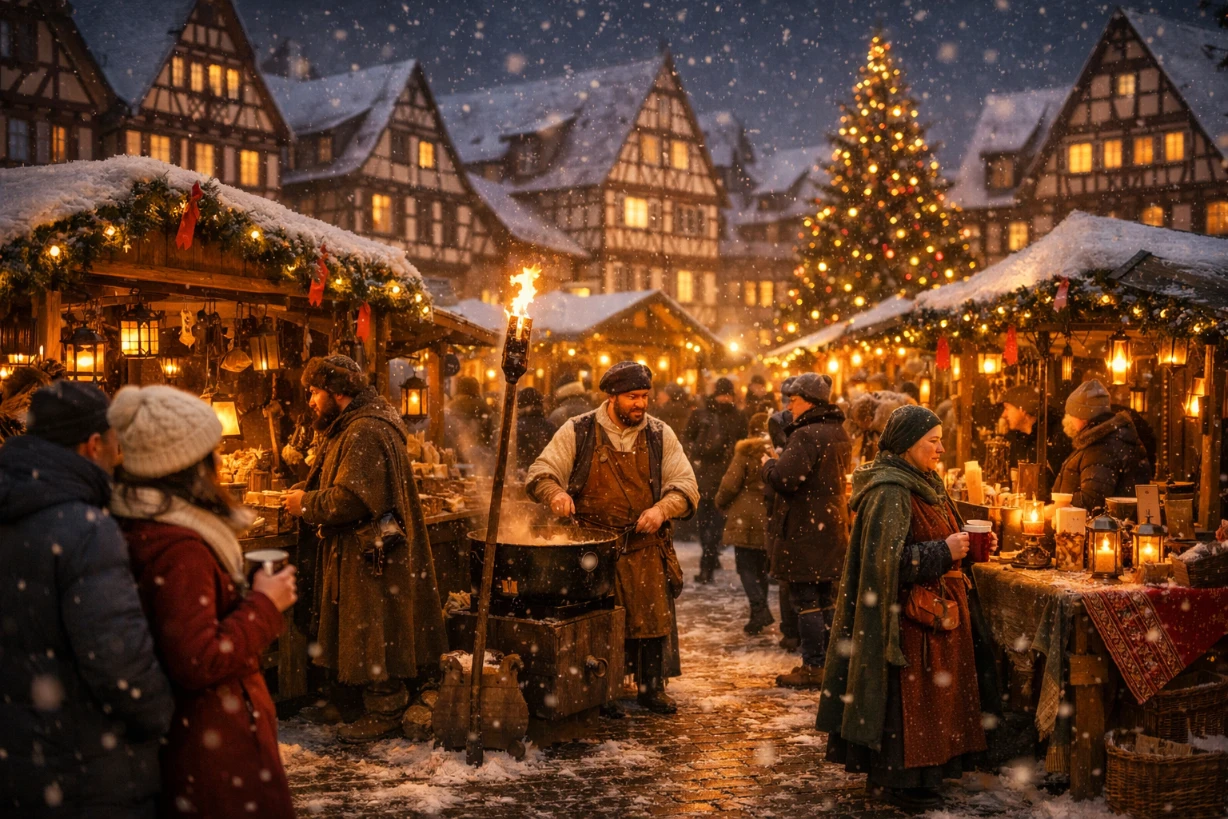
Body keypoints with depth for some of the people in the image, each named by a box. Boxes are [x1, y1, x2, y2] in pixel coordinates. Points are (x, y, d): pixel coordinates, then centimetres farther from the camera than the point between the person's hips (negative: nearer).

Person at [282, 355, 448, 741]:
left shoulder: (366, 434, -21)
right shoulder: (349, 429, 16)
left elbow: (352, 499, -27)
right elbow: (336, 487, 21)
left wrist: (307, 505, -14)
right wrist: (304, 493, 4)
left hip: (371, 557, -11)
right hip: (351, 553, 11)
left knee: (372, 636, -2)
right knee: (348, 632, 18)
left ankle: (384, 712, 9)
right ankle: (342, 702, 29)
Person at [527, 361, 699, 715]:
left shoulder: (660, 436, 7)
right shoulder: (578, 432, 1)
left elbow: (686, 486, 6)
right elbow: (540, 473, 0)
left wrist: (662, 509, -15)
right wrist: (555, 493, -23)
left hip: (644, 546, 2)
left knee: (653, 615, 1)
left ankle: (652, 686, 19)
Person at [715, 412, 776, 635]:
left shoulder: (745, 454, -10)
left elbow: (730, 484, -10)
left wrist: (721, 502, 7)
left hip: (746, 518, -4)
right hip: (770, 520, 4)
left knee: (746, 566, 1)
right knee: (761, 566, 17)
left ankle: (759, 608, -15)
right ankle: (761, 611, 20)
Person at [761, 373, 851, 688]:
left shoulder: (807, 435, -20)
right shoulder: (839, 434, 11)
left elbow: (784, 478, -29)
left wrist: (769, 464, -7)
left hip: (804, 530, -9)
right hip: (832, 528, 9)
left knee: (806, 600, -2)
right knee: (826, 599, 17)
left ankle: (813, 668, 1)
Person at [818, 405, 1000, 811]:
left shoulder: (924, 484, 12)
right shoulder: (889, 493, -18)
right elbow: (887, 559, -23)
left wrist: (966, 545, 4)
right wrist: (944, 552, -22)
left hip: (940, 608, 10)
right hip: (911, 615, -10)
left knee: (933, 694, 14)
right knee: (908, 695, -2)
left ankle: (929, 768, 25)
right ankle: (900, 778, 10)